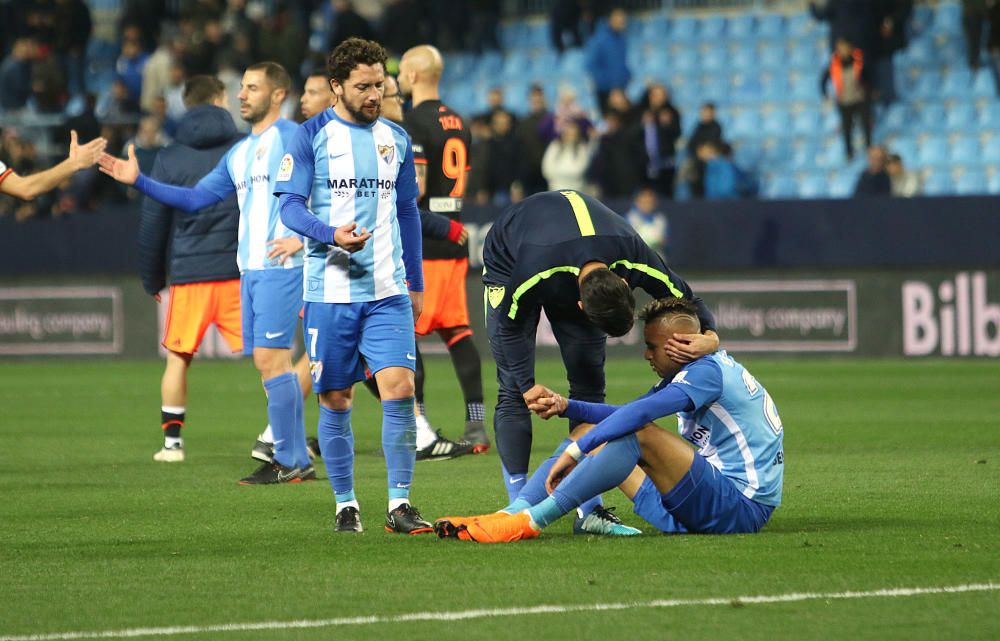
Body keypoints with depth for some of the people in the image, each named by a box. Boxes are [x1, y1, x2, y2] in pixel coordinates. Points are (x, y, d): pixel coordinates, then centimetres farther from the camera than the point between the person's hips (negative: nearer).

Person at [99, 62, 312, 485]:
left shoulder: (293, 139, -6)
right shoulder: (239, 154, 20)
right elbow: (195, 198, 21)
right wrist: (139, 181, 14)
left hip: (280, 267, -9)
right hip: (250, 270, 9)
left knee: (270, 358, -12)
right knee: (270, 362, 7)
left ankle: (287, 461, -8)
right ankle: (299, 461, 11)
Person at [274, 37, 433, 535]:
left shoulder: (396, 139, 12)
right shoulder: (313, 136, 0)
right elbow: (290, 206, -5)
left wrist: (416, 283, 19)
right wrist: (332, 234, -23)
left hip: (388, 290, 2)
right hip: (330, 289, -2)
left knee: (399, 389, -11)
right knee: (335, 401, 3)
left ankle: (399, 503, -7)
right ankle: (345, 504, 14)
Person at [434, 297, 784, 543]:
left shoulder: (708, 372, -16)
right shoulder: (685, 374, 16)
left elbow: (639, 413, -29)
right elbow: (625, 413, 14)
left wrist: (576, 450, -29)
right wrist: (566, 406, 0)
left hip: (741, 509, -10)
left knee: (639, 435, -29)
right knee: (593, 432, 7)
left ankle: (531, 521, -31)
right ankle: (513, 513, -12)